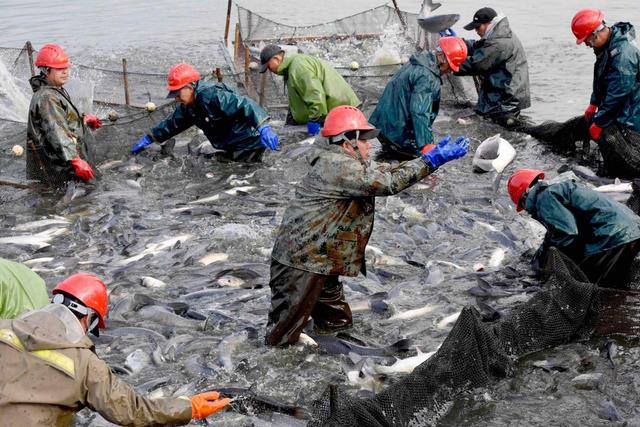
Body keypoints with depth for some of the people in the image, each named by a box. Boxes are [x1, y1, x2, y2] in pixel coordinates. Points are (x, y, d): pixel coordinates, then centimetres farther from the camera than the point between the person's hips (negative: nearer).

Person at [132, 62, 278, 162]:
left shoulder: (212, 95, -25)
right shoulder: (187, 107, 7)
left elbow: (244, 105, -34)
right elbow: (171, 123, 21)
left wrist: (264, 128, -46)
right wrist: (148, 139, 22)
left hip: (249, 145, -10)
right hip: (232, 149, 10)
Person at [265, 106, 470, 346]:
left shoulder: (342, 162, 14)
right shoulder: (337, 166, -19)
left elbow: (382, 171, 16)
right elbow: (387, 183, -24)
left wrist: (432, 156, 12)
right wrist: (432, 160, -21)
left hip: (319, 261, 11)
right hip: (301, 263, -11)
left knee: (339, 324, 20)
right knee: (284, 337, -5)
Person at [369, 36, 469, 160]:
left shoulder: (420, 60, 12)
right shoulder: (427, 77, -21)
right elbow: (419, 112, -29)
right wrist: (426, 145, -33)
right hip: (396, 131, -10)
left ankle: (389, 148, 6)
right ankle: (393, 151, -10)